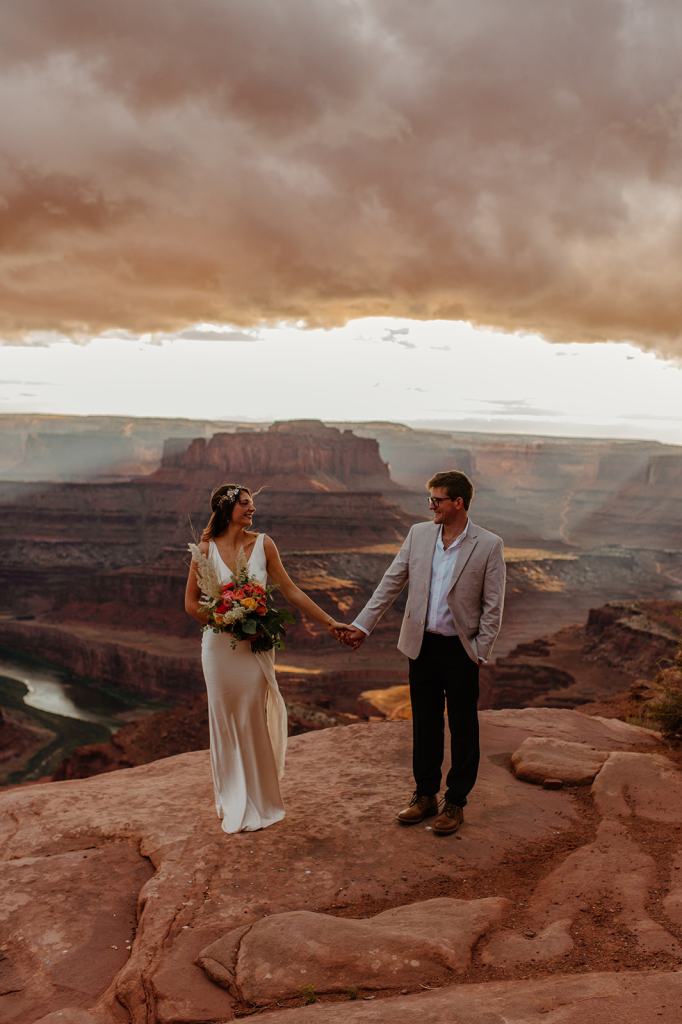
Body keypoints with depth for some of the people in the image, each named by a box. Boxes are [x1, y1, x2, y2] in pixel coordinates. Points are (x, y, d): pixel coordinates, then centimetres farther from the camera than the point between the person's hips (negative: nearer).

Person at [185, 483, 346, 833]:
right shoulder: (207, 548, -5)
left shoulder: (263, 544, -3)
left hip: (255, 647, 1)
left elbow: (290, 590, 0)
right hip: (220, 646, 0)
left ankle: (257, 802, 23)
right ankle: (232, 802, 27)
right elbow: (191, 604, -2)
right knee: (226, 723, 10)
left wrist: (329, 621, -2)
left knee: (254, 722, 5)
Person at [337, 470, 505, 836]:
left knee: (462, 728, 10)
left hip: (461, 649, -3)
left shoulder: (488, 545, -10)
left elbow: (493, 606, -7)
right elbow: (390, 583, 4)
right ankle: (425, 795, 30)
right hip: (422, 645, 4)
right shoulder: (418, 534, 1)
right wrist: (362, 624, 1)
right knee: (424, 724, 14)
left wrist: (479, 653, -10)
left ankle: (455, 802, 24)